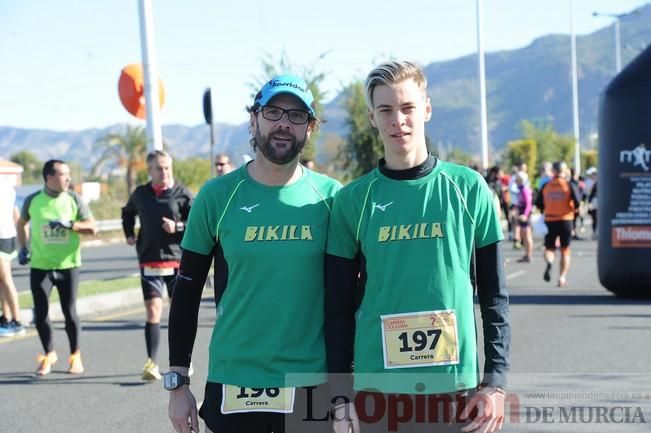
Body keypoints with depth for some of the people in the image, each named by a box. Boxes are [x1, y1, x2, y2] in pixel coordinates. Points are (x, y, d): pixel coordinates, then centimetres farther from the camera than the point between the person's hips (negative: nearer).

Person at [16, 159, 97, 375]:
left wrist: (70, 224, -19)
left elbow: (93, 228, -4)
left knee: (70, 312, 1)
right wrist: (23, 248, 7)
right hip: (40, 266, 1)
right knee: (40, 313, 2)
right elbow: (21, 224, 17)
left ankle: (75, 356, 21)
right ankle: (48, 354, 23)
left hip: (67, 265, -1)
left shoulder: (74, 199, -2)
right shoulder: (33, 201, -1)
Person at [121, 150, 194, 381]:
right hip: (149, 262, 2)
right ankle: (151, 362, -5)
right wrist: (129, 234, 15)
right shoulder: (140, 194, 8)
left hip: (177, 261, -1)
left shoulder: (182, 194, -3)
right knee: (153, 310, -6)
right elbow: (127, 212, 29)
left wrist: (178, 227, -17)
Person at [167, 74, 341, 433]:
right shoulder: (217, 196, -2)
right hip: (232, 385, 0)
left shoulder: (330, 196, 0)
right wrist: (177, 382, 1)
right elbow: (187, 292, 4)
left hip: (311, 384, 0)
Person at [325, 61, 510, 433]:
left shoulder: (469, 188, 1)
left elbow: (495, 295, 5)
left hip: (457, 388, 0)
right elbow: (339, 306, 5)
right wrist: (341, 396, 1)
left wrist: (495, 381, -2)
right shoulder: (353, 200, 2)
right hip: (377, 389, 0)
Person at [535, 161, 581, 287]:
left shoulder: (546, 186, 3)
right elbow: (577, 202, -14)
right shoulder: (569, 185, -4)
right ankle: (562, 277, 6)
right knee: (565, 250, 11)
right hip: (565, 220, -1)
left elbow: (538, 204, 2)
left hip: (549, 220, 1)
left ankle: (549, 263, -24)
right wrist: (575, 209, 7)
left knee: (549, 248, 9)